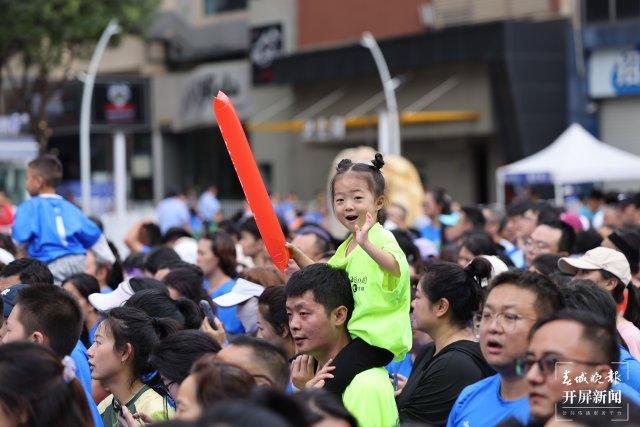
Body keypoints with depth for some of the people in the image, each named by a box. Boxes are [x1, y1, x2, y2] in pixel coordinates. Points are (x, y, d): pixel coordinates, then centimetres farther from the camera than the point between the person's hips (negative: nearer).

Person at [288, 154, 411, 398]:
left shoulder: (381, 238, -13)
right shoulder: (346, 246, 17)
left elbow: (397, 268, -35)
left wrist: (367, 244, -52)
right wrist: (297, 255, 18)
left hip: (377, 336, -10)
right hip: (354, 332, 10)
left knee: (330, 383, -22)